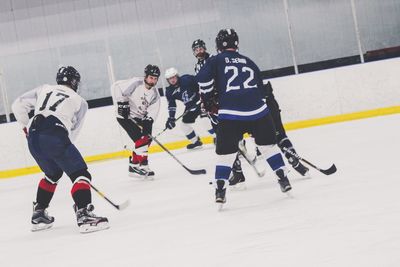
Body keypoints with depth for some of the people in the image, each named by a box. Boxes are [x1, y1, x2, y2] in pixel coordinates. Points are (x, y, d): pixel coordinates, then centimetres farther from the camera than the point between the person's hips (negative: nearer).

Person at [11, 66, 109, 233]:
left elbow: (18, 105, 22)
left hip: (33, 138, 6)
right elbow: (73, 131, 15)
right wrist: (62, 148, 27)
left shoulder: (44, 89, 26)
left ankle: (38, 214, 31)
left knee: (53, 174, 29)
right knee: (80, 174, -1)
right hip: (55, 136, -5)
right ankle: (83, 215, -21)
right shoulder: (80, 101, 18)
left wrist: (27, 127, 34)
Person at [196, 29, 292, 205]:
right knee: (268, 144, 20)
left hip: (230, 114, -3)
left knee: (225, 152, 7)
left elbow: (203, 79, -7)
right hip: (257, 111, 3)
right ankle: (283, 178, 19)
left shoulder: (217, 61, 9)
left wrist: (207, 99, 7)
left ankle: (220, 190, 1)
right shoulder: (249, 62, 22)